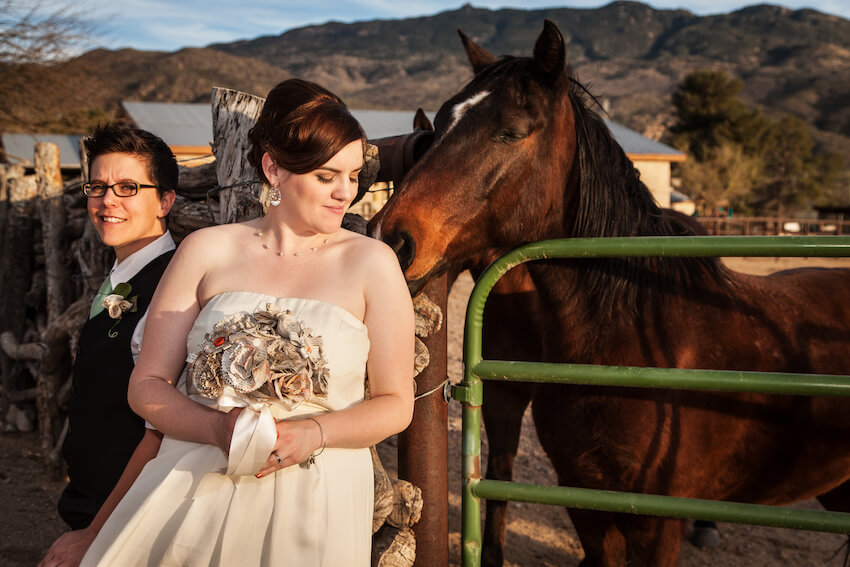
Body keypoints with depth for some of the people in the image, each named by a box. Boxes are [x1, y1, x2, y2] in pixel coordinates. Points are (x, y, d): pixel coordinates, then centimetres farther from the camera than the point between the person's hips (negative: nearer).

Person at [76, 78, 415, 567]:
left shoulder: (372, 262, 1)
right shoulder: (207, 250, 3)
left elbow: (396, 404, 2)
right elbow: (147, 385, 3)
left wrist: (315, 432, -16)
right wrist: (220, 428, -15)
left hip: (316, 502, 0)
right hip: (196, 485, 1)